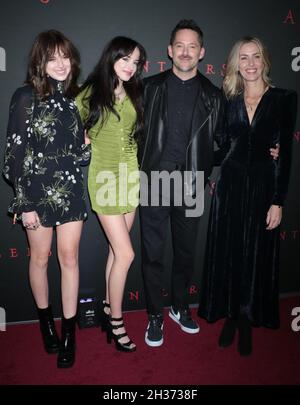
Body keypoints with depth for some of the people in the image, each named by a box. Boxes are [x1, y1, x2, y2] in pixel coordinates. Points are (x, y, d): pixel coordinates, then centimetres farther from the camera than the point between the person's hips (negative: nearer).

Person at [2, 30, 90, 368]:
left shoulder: (73, 97, 6)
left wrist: (89, 145, -5)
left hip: (70, 190, 3)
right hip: (37, 191, -3)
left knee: (70, 258, 6)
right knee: (40, 258, 11)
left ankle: (69, 333, 20)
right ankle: (45, 320, 35)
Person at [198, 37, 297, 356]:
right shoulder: (229, 100, 7)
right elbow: (223, 146, 11)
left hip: (264, 185, -2)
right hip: (230, 184, 2)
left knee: (257, 256, 7)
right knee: (227, 254, 7)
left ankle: (247, 322, 26)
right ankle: (230, 317, 26)